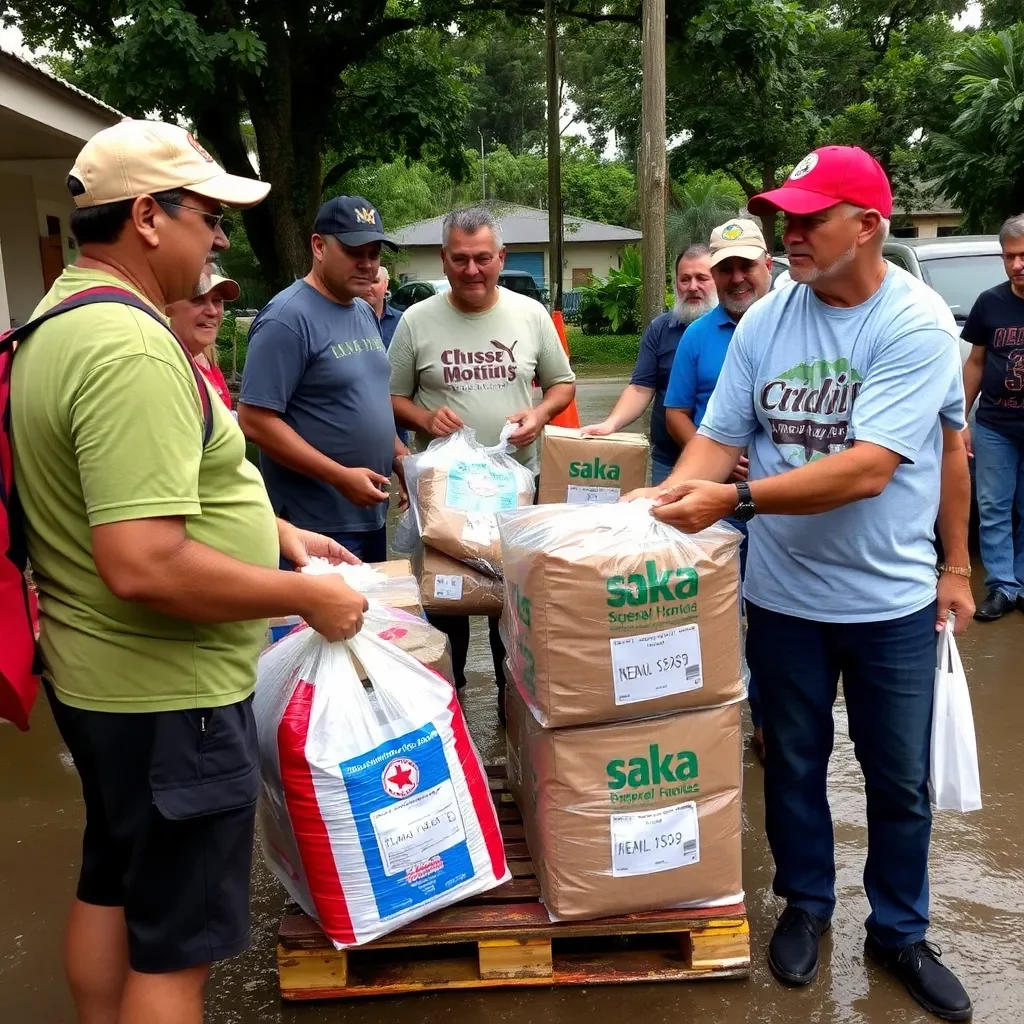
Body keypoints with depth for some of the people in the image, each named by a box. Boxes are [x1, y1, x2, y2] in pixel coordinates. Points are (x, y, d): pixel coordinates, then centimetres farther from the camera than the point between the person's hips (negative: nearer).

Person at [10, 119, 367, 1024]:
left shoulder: (63, 319, 8)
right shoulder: (130, 348, -25)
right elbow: (144, 565, -33)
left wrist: (274, 531, 14)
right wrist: (306, 596, -21)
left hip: (98, 675, 10)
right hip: (166, 693, -10)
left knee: (111, 887, 25)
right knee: (176, 944, 7)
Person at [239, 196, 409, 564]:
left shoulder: (365, 312, 10)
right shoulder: (288, 318, -17)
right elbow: (255, 421, -21)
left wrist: (399, 455, 5)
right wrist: (340, 476, -23)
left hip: (371, 515, 8)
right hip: (317, 524, -8)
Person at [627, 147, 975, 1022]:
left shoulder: (919, 324, -16)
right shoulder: (764, 320, -5)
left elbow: (867, 468, -23)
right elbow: (719, 439, -4)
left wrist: (772, 511, -26)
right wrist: (664, 501, -20)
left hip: (892, 597, -2)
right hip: (783, 594, 3)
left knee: (901, 779, 15)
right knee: (793, 763, 18)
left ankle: (900, 931, 37)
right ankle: (806, 904, 41)